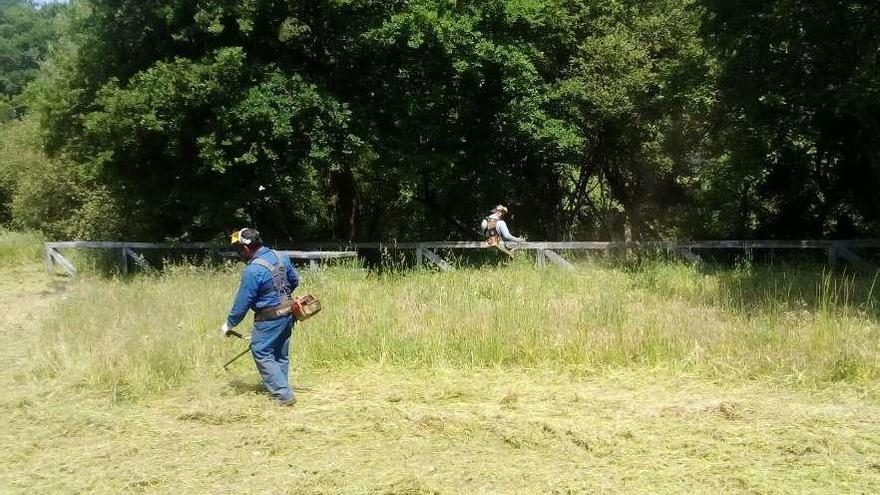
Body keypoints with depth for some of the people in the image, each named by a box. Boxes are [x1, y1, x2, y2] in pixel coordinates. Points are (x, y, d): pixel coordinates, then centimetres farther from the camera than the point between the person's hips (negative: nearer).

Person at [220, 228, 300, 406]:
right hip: (288, 314, 8)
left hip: (269, 319, -8)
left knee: (262, 354, 1)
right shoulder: (280, 257, 1)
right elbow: (295, 280, 16)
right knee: (281, 355, 16)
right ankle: (282, 390, 24)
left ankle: (284, 394, -4)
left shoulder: (252, 271, -21)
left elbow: (242, 304, -14)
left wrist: (228, 325, -1)